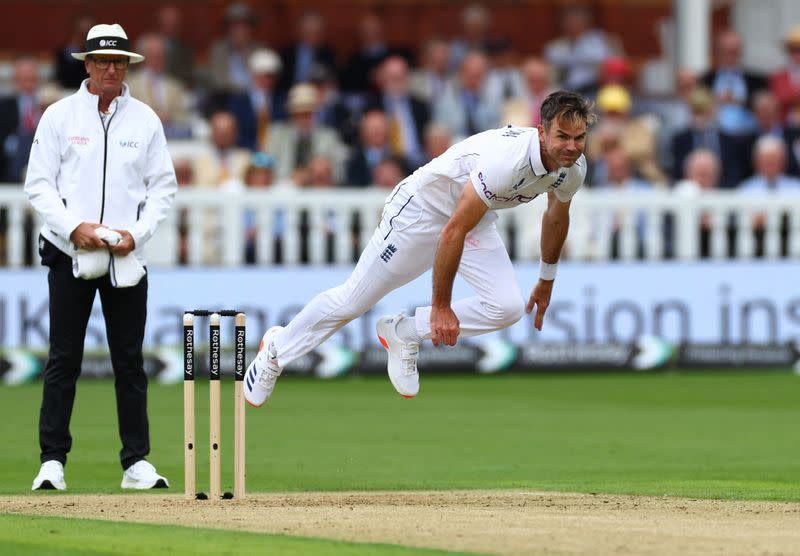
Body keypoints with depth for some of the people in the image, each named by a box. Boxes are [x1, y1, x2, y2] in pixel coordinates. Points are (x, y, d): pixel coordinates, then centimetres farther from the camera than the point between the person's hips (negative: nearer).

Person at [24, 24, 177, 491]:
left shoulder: (145, 119, 8)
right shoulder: (60, 116, 3)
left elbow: (163, 187, 9)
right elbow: (39, 184, 0)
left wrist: (136, 233, -6)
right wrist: (74, 227, -14)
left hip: (127, 259, 2)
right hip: (69, 254, -2)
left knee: (130, 360, 2)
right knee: (64, 359, -2)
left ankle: (137, 462, 6)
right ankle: (53, 460, 1)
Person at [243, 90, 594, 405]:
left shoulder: (574, 167, -14)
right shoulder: (507, 160, -39)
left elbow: (556, 217, 10)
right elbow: (453, 232, -36)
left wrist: (547, 282, 19)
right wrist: (441, 307, -29)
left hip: (476, 217, 7)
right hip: (423, 208, -7)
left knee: (506, 307, -12)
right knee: (353, 299, 2)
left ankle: (403, 334, 6)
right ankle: (277, 349, 27)